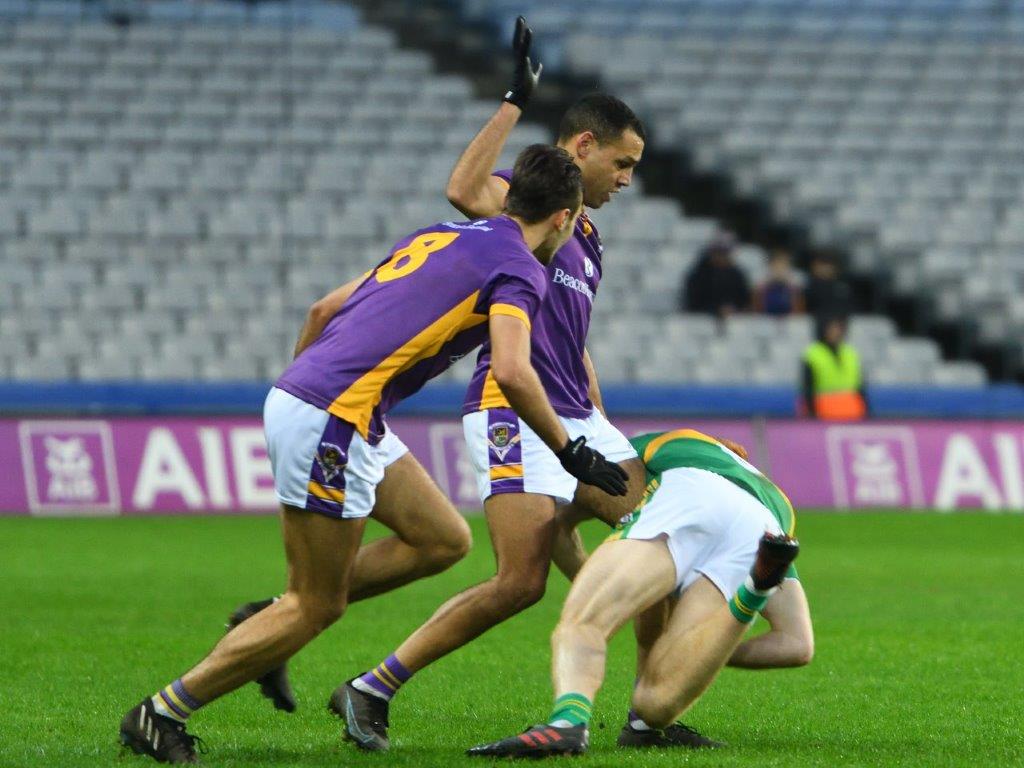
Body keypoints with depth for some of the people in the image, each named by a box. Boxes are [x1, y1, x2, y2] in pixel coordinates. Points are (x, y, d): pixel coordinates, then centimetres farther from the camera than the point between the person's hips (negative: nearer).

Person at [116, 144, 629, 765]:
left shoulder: (435, 236, 22)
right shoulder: (518, 268, -3)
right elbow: (512, 373, -19)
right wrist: (571, 452, -9)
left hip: (292, 394, 9)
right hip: (336, 419, -8)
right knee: (317, 608, 0)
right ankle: (162, 714, 1)